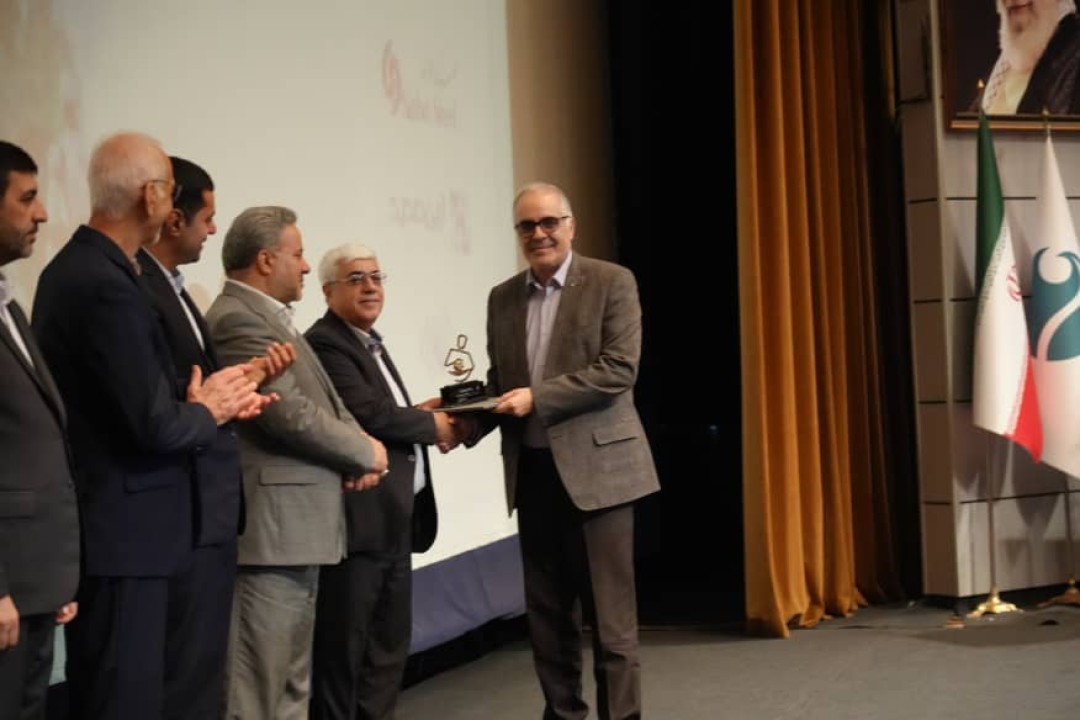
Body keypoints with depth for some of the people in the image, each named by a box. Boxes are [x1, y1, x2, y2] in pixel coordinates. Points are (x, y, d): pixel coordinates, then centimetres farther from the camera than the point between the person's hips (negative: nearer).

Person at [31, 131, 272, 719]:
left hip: (106, 524, 10)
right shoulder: (107, 285, -21)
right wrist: (208, 411, -3)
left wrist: (196, 398, 3)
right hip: (122, 532, -10)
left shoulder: (77, 266, 11)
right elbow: (155, 425, -22)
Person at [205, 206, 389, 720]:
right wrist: (365, 452, -6)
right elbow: (291, 414, -22)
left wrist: (362, 452, -2)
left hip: (298, 526, 11)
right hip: (272, 529, -11)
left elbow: (325, 404, 19)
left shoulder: (272, 317, 18)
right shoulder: (238, 319, -14)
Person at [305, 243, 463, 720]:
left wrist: (425, 419, -1)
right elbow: (368, 414, -23)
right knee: (344, 646, -2)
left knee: (389, 643, 15)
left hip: (394, 519, 10)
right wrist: (432, 425, -9)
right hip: (359, 517, -10)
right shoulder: (325, 344, -13)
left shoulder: (370, 341, 19)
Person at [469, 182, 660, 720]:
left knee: (609, 614, -3)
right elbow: (500, 385, 14)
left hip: (595, 465, -5)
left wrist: (537, 398, -17)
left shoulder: (611, 282, -3)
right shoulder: (502, 298, 12)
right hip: (532, 471, 5)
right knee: (547, 613, 10)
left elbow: (619, 370, -13)